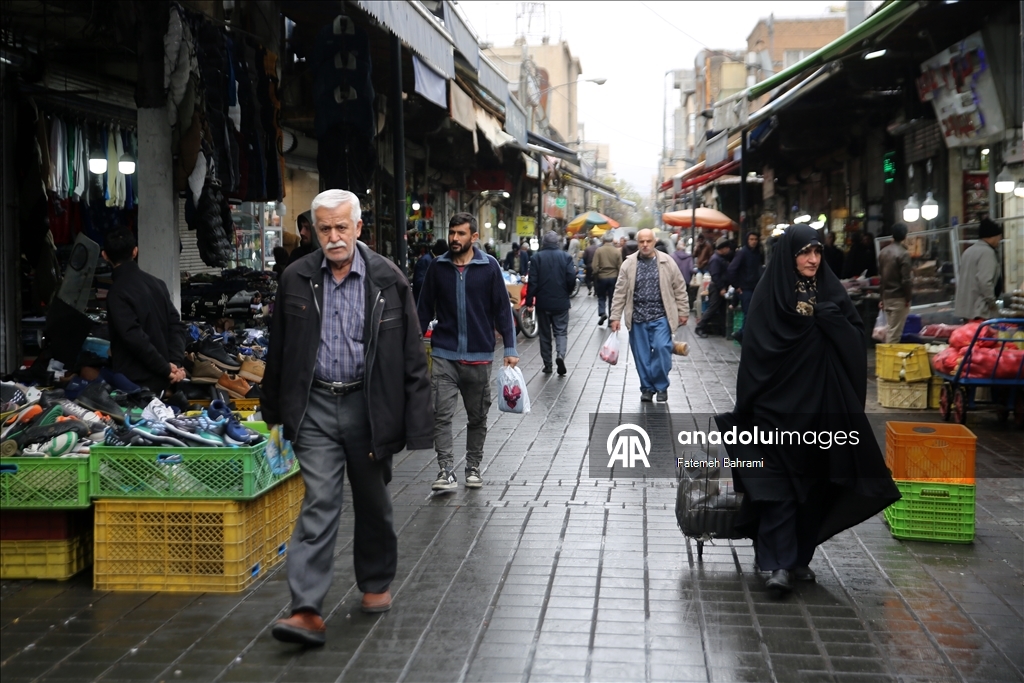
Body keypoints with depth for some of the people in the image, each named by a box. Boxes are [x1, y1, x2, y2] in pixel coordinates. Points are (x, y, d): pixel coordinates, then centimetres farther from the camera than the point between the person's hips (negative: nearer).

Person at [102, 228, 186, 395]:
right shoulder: (157, 283, 10)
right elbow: (176, 324, 6)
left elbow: (134, 336, -21)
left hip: (135, 381, -7)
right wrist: (176, 362, -3)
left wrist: (165, 368, -14)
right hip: (160, 377, 7)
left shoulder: (117, 292, -12)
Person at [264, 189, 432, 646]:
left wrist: (417, 426, -6)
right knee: (319, 503, -7)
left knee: (373, 502, 14)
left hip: (368, 404, 0)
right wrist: (272, 412, 13)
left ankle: (376, 584, 35)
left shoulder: (388, 279, -3)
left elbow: (411, 356, -3)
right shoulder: (296, 279, 2)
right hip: (316, 406, 0)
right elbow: (278, 351, 11)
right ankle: (307, 611, -8)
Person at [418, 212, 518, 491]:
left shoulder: (489, 266, -2)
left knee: (477, 417, 11)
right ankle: (446, 471, -8)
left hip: (479, 355, 0)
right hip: (444, 354, 0)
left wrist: (510, 348, -3)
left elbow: (502, 309, 1)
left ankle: (473, 468, 24)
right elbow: (425, 308, 9)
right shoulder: (438, 267, 3)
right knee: (441, 414, -10)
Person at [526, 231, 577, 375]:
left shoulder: (536, 257, -5)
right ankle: (560, 355, -19)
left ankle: (547, 364, 13)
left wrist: (529, 301, -2)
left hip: (543, 302, 0)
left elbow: (533, 281, -8)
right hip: (561, 302, 0)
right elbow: (571, 278, -7)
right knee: (561, 331, 7)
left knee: (545, 333, 11)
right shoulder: (565, 257, -4)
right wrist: (567, 293, 11)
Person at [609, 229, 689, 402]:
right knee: (642, 354, 5)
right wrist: (615, 317, 0)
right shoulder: (628, 264, 2)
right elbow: (620, 292, 3)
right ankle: (647, 387, 19)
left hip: (661, 317, -1)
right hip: (638, 318, 1)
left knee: (662, 348, -12)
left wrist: (683, 312, 4)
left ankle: (661, 386, 5)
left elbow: (679, 288, 5)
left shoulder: (667, 262, 0)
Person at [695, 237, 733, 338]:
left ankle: (722, 329, 15)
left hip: (722, 287, 9)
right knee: (712, 308, -8)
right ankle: (700, 328, -3)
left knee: (722, 309, 10)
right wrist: (721, 288, -23)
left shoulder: (723, 258, 14)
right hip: (716, 288, -9)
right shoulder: (715, 259, -15)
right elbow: (715, 275, -21)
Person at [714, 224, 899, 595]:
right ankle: (778, 563, -3)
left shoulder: (832, 291, 7)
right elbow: (755, 349, -8)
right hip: (778, 402, -4)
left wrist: (829, 320, -13)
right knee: (779, 483, -6)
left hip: (821, 404, 4)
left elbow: (856, 338, 5)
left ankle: (800, 556, 21)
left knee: (813, 481, 8)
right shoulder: (769, 294, -4)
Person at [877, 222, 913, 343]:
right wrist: (908, 298, -6)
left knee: (889, 329, 15)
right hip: (899, 297, -7)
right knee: (895, 332, -4)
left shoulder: (883, 252, 8)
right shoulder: (903, 253, -14)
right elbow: (905, 279, -16)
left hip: (886, 296, 7)